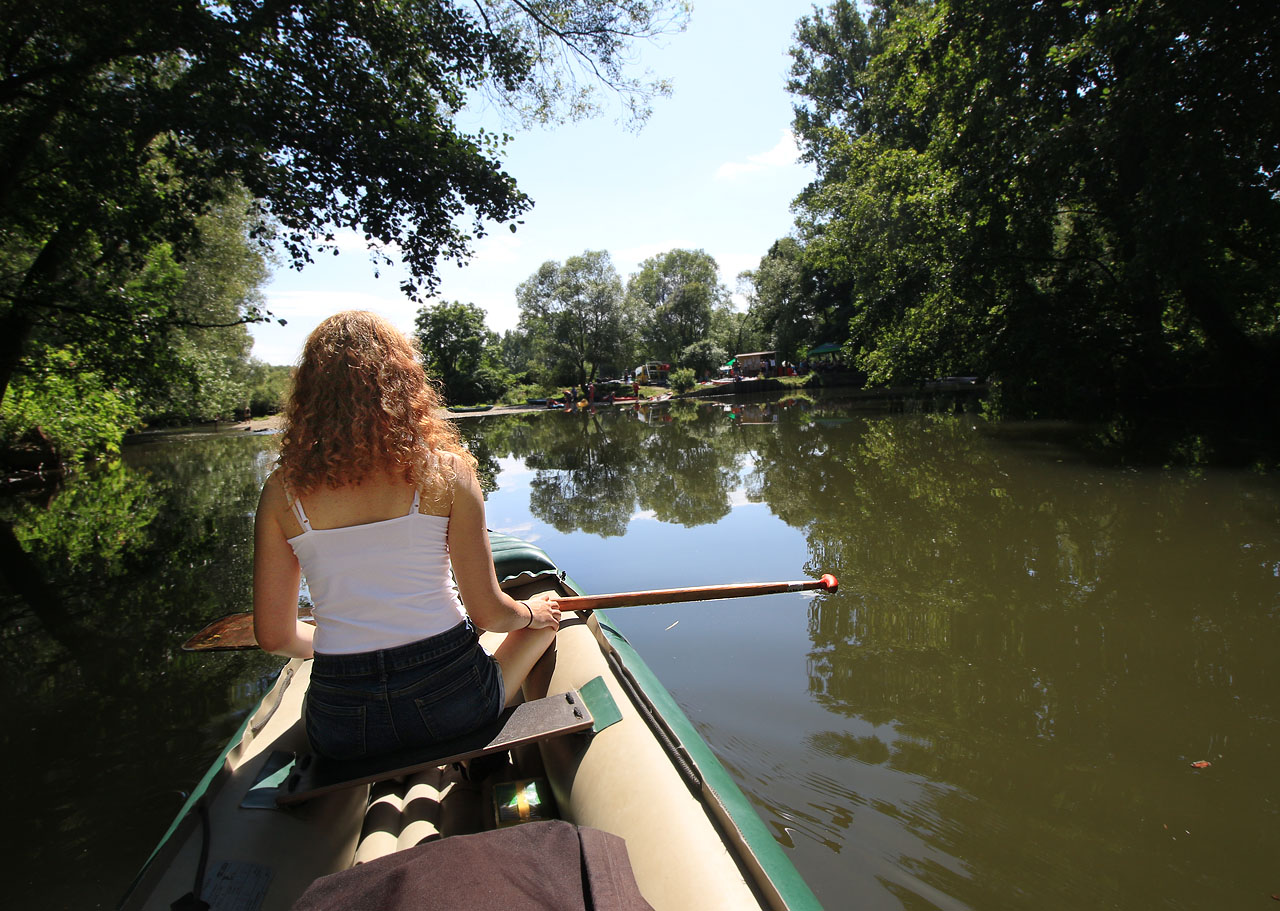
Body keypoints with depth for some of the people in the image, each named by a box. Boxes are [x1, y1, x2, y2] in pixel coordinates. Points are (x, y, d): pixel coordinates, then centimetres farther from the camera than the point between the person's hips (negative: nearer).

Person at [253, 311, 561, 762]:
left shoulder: (281, 491, -5)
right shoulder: (446, 469, -12)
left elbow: (275, 637, 1)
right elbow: (488, 613, -9)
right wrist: (532, 613, 13)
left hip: (341, 732, 4)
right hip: (450, 705, -3)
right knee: (545, 619, 24)